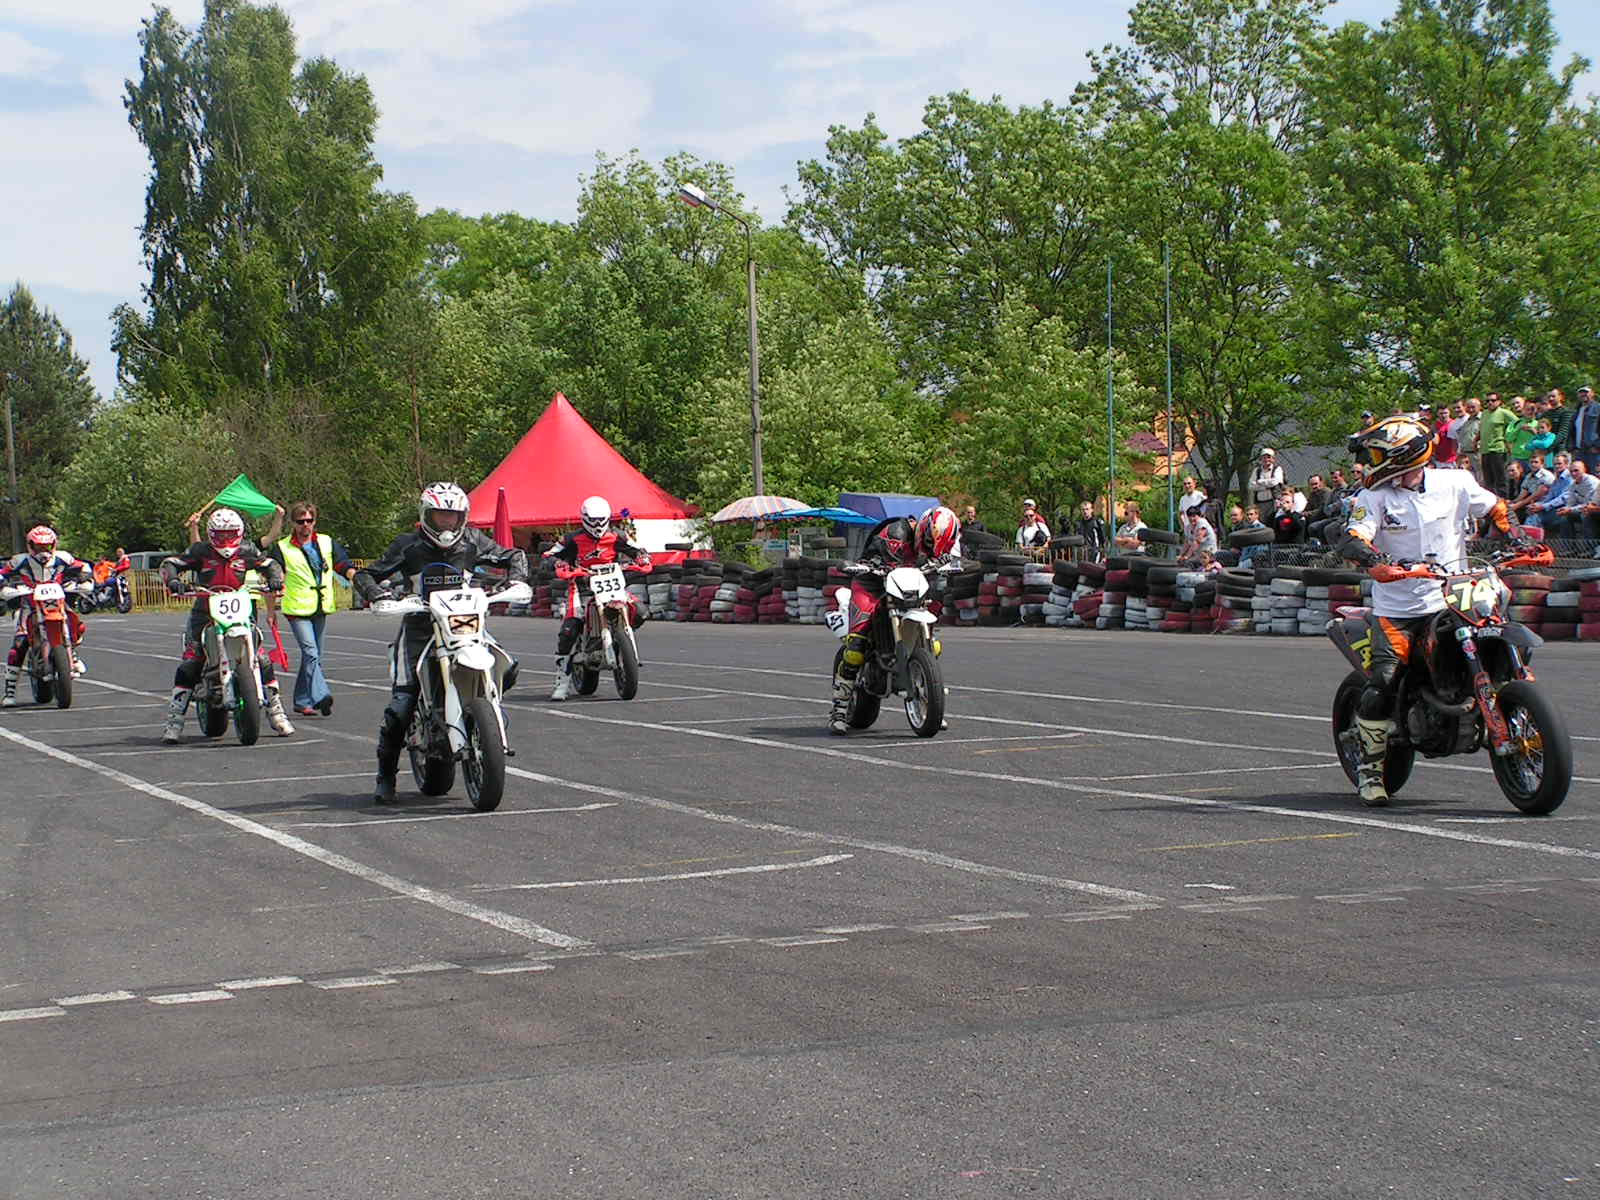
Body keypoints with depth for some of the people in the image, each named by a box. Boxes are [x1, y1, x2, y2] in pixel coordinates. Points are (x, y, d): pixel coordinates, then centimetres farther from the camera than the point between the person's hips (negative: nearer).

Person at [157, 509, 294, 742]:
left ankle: (276, 714, 9)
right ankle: (174, 721, -8)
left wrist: (275, 579, -7)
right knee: (189, 664, -14)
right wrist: (173, 580, -26)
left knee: (263, 660, -6)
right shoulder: (200, 551, -3)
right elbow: (170, 563, -5)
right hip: (204, 616, -2)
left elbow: (270, 564, 15)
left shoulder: (247, 551, 5)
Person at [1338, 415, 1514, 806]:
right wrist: (1376, 563, -35)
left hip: (1452, 602, 2)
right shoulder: (1374, 496, -1)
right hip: (1396, 609, -2)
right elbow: (1352, 539, -15)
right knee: (1382, 686, -13)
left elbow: (1497, 510, 18)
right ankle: (1370, 767, 3)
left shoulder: (1455, 483, 3)